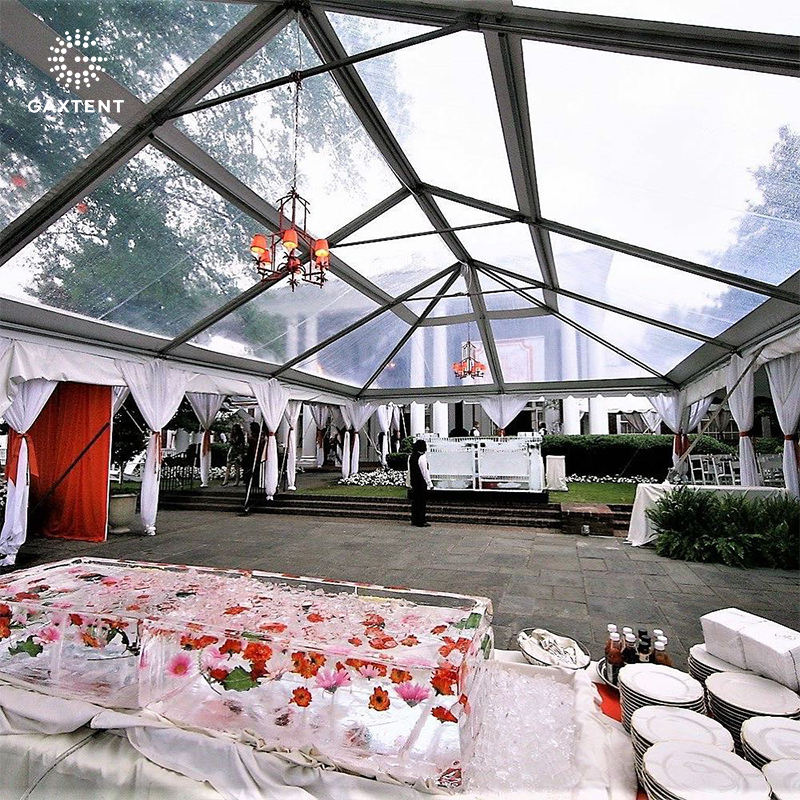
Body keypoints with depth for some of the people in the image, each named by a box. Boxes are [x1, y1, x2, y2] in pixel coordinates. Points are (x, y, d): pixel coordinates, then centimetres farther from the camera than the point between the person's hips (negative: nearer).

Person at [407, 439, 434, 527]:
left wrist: (409, 483, 21)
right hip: (422, 482, -8)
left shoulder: (411, 456, 7)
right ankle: (421, 521, 5)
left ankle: (414, 520, 22)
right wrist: (430, 484, -11)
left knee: (415, 501, 15)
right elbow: (425, 472, -17)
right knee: (422, 502, 0)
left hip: (413, 482, 8)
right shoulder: (422, 457, -18)